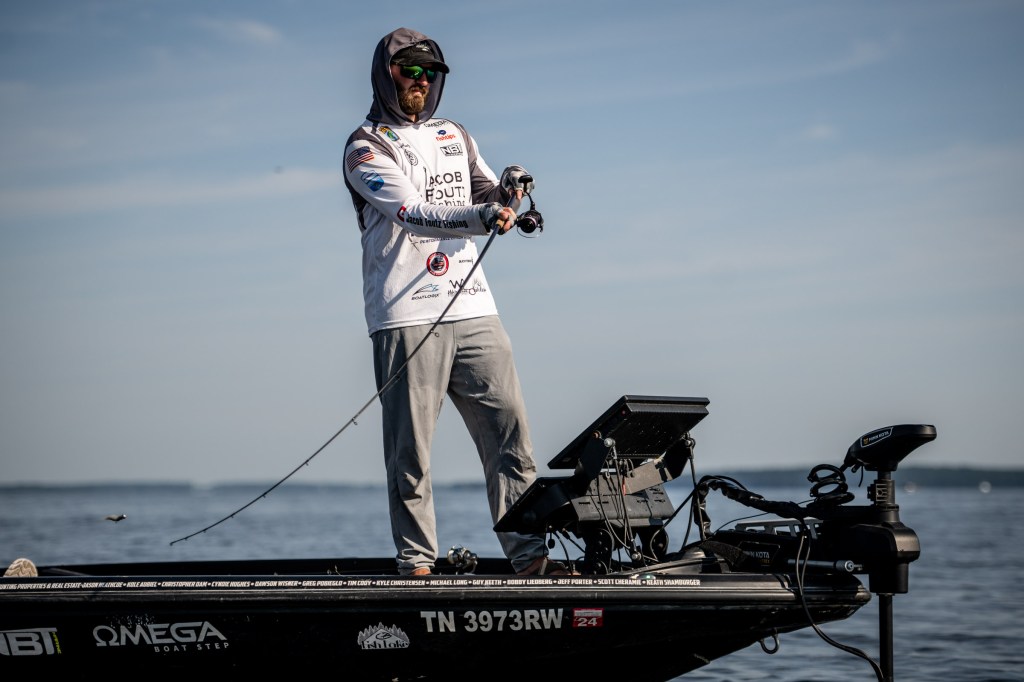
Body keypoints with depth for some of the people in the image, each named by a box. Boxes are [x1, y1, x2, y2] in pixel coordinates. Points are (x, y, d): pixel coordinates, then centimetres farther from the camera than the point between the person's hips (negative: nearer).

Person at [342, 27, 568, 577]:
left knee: (510, 434, 1)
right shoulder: (365, 148, 0)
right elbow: (415, 213, -15)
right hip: (407, 318, -5)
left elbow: (491, 202, 21)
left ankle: (528, 554, 4)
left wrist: (507, 190, -3)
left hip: (473, 310, 6)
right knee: (411, 449, -3)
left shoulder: (454, 137, 20)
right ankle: (416, 560, 6)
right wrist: (480, 216, -31)